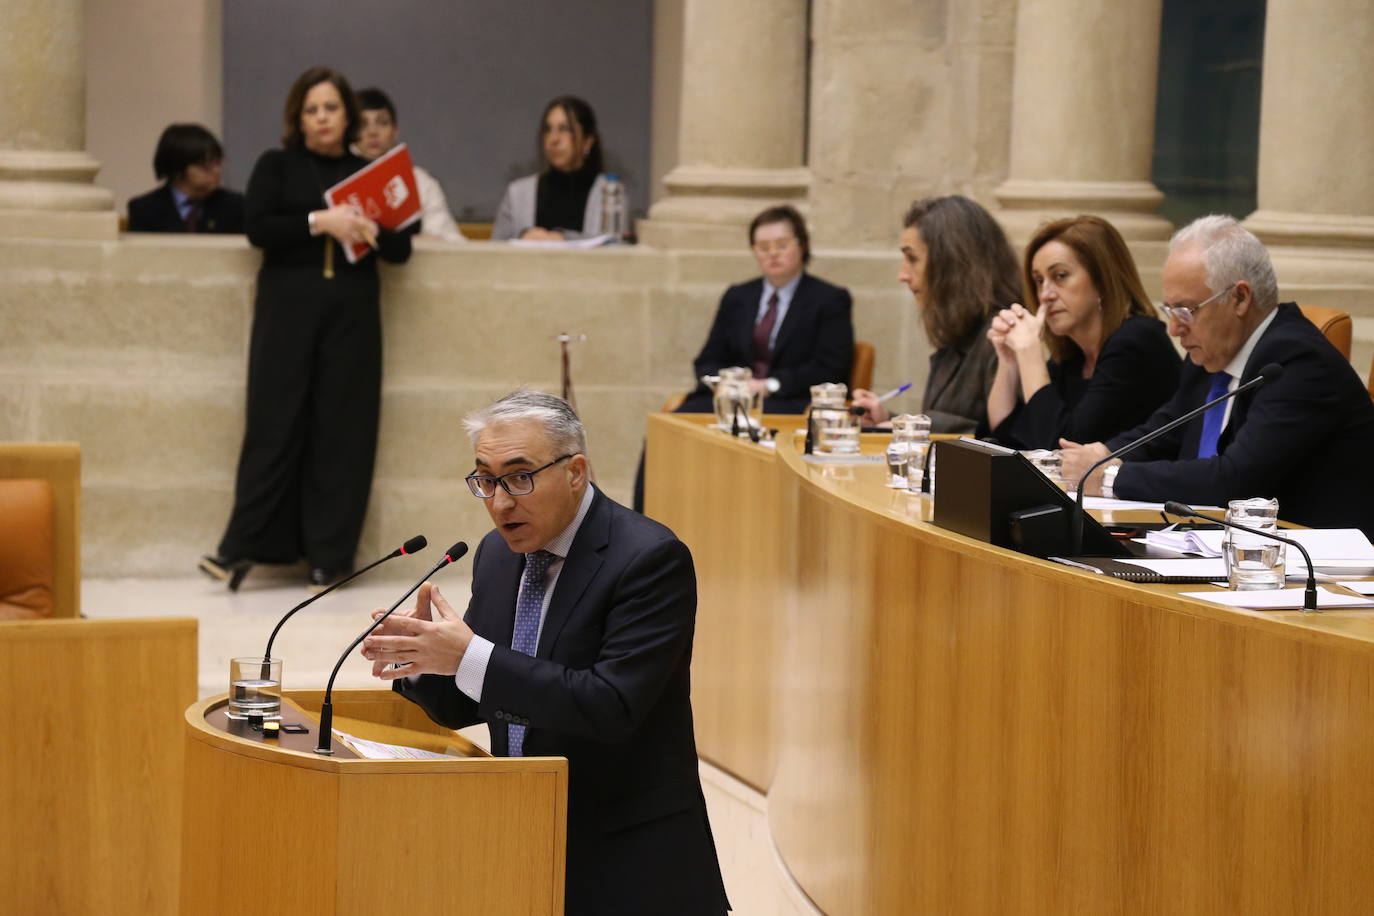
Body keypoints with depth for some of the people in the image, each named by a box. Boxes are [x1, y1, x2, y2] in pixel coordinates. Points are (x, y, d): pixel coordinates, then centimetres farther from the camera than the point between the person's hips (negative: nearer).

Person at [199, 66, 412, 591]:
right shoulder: (276, 167, 9)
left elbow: (401, 250, 9)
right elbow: (257, 228, -5)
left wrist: (373, 233, -12)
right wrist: (319, 222, -16)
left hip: (352, 311, 2)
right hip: (288, 306, -2)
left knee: (343, 430, -1)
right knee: (274, 424, -7)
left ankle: (328, 557, 4)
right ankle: (242, 548, -4)